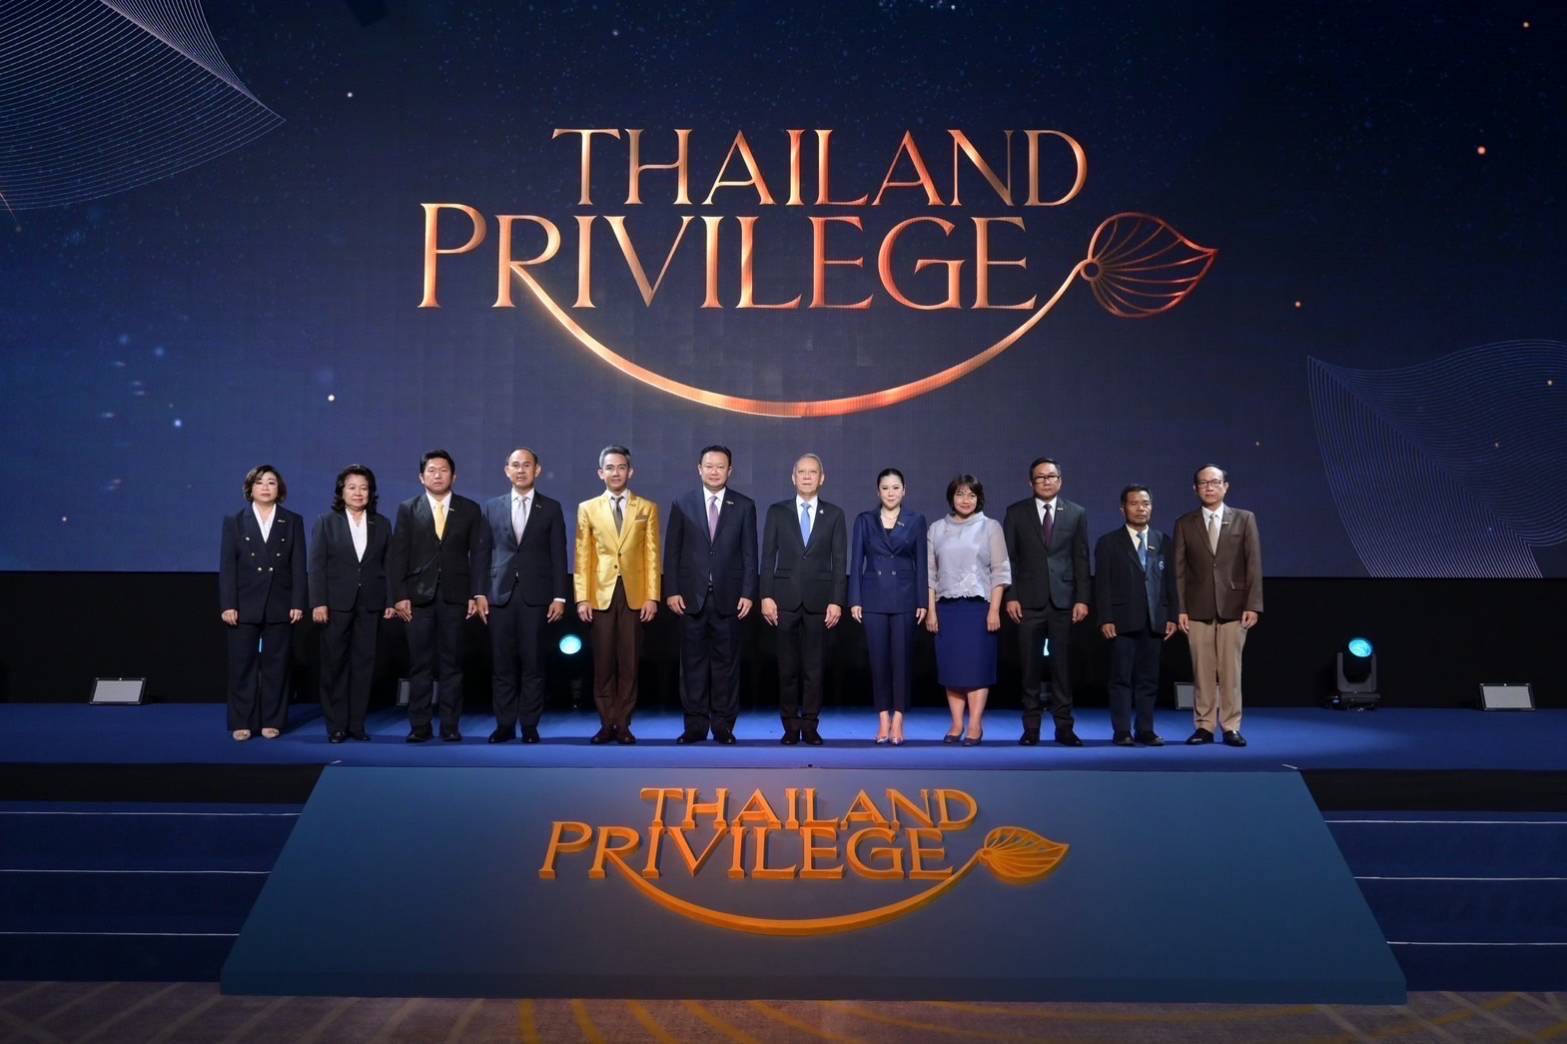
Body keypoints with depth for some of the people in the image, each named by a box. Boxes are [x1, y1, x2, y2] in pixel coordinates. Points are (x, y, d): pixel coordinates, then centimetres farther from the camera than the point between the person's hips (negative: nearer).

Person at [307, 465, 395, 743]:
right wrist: (318, 603, -10)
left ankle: (357, 724, 9)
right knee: (335, 664, 2)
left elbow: (388, 565, 8)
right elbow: (317, 565, -1)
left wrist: (391, 601, 1)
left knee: (364, 663, 3)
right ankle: (336, 725, 9)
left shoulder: (382, 524, 10)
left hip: (370, 605, 2)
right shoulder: (326, 522, 5)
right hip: (336, 603, -2)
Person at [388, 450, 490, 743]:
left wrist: (478, 593, -5)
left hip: (454, 595, 0)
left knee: (452, 662, 3)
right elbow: (397, 555, 3)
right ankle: (419, 725, 8)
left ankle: (450, 725, 8)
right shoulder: (407, 509, 7)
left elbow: (479, 553, 4)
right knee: (420, 663, 2)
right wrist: (399, 595, -6)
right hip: (418, 595, 0)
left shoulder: (470, 510, 7)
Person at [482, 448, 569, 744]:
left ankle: (530, 725, 7)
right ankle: (504, 725, 10)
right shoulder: (492, 507, 11)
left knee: (532, 664, 0)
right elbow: (484, 552, 9)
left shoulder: (551, 508, 7)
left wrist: (559, 597, -2)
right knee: (503, 664, 3)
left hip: (536, 595, -1)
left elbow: (558, 555, 3)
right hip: (501, 594, 1)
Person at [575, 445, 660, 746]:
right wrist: (582, 598, -4)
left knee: (629, 663, 3)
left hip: (634, 595, 0)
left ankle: (623, 724, 10)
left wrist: (652, 597, -3)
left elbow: (652, 556, 4)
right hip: (601, 595, 0)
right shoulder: (587, 508, 8)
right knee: (603, 663, 3)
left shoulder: (647, 508, 7)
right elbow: (582, 557, 4)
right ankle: (606, 723, 12)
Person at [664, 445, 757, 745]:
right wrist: (672, 591, -3)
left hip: (728, 597, 0)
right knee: (693, 663, 4)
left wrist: (748, 593, -5)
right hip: (692, 597, 1)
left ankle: (723, 725, 11)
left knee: (726, 662, 3)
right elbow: (672, 551, 4)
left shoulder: (744, 506, 5)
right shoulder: (682, 504, 6)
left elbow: (749, 553, 3)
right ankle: (695, 725, 10)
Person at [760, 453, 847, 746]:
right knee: (788, 666, 3)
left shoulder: (834, 514, 6)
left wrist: (836, 601, -4)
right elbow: (768, 557, 4)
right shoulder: (777, 511, 6)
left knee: (814, 666, 3)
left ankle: (810, 725, 11)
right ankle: (790, 725, 12)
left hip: (818, 600, 0)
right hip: (785, 598, 0)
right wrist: (766, 596, -4)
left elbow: (839, 561, 3)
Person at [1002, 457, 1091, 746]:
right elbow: (1008, 558, 4)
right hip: (1029, 601, 0)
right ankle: (1031, 727, 10)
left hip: (1063, 601, 1)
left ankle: (1063, 726, 9)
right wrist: (1010, 597, -4)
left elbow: (1081, 560, 6)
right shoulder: (1016, 513, 5)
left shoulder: (1077, 514, 8)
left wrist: (1082, 599, -1)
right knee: (1031, 666, 3)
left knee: (1063, 666, 3)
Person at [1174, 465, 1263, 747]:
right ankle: (1204, 726, 10)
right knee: (1202, 671, 3)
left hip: (1233, 607, -1)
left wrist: (1253, 605, -7)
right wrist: (1180, 609, -3)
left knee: (1231, 670, 2)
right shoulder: (1184, 523, 7)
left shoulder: (1245, 519, 5)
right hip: (1198, 608, 1)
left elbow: (1253, 565, 1)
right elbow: (1179, 570, 4)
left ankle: (1231, 727, 9)